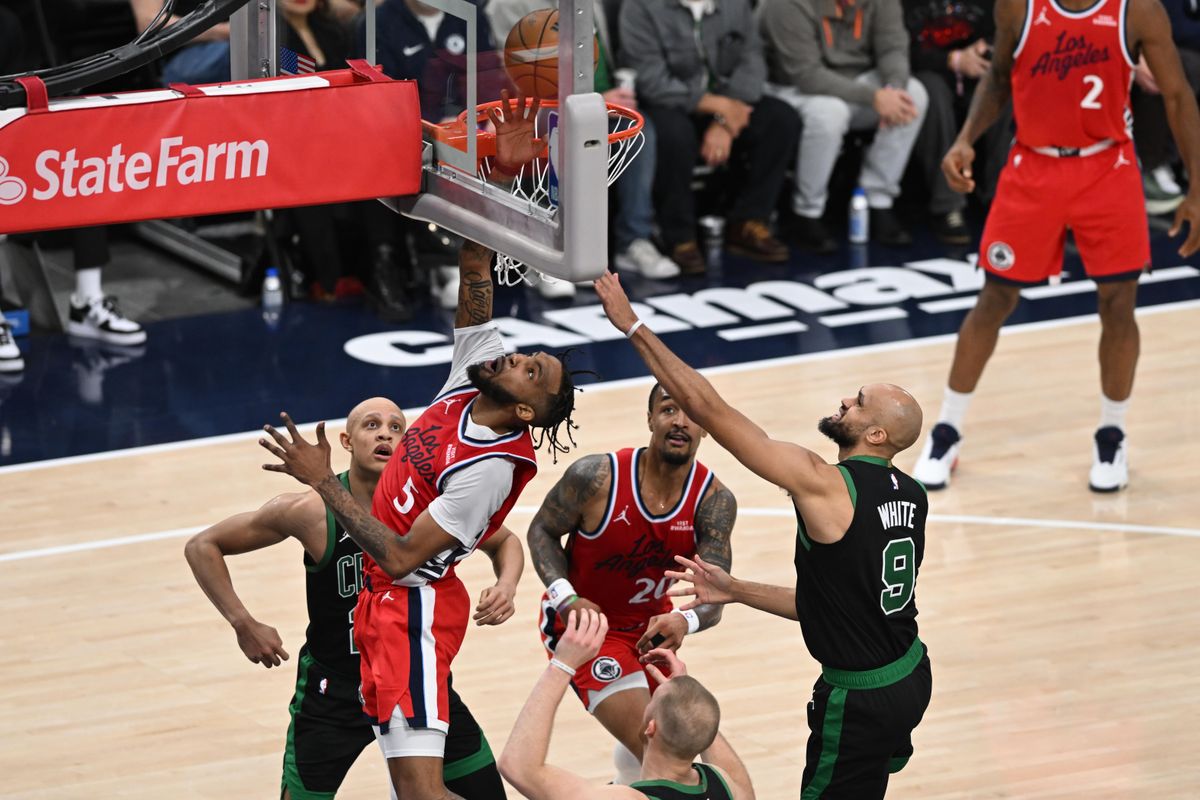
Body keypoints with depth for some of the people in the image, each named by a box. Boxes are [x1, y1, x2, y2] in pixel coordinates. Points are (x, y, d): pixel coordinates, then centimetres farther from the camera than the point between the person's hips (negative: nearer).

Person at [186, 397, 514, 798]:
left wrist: (506, 585, -16)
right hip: (334, 688, -2)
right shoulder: (312, 512, -20)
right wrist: (245, 625, -18)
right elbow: (202, 546, -11)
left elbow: (505, 541, 6)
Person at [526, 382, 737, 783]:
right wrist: (566, 598, -27)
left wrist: (686, 622, -49)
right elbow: (542, 530, -11)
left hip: (650, 624, 5)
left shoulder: (714, 500, -21)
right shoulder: (598, 476, -28)